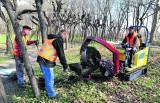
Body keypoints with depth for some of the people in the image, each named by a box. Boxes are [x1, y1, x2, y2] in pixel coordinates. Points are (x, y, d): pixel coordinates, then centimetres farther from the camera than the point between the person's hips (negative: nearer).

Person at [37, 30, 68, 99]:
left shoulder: (51, 38, 19)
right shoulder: (58, 40, -11)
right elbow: (61, 54, -14)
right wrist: (65, 66, -7)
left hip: (41, 59, 10)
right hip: (46, 61, -10)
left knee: (48, 77, 23)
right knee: (49, 78, 1)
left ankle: (49, 90, 38)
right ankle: (52, 94, 12)